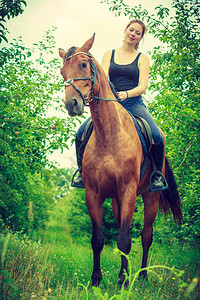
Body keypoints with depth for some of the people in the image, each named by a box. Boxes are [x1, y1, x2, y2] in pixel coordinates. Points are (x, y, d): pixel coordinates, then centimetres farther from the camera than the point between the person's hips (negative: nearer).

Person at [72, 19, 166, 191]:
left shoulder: (142, 58, 11)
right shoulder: (109, 55, 16)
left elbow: (143, 86, -1)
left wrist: (126, 94, -23)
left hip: (134, 104, -1)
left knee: (156, 136, -27)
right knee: (81, 133, -19)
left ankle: (157, 173, -3)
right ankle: (83, 171, 5)